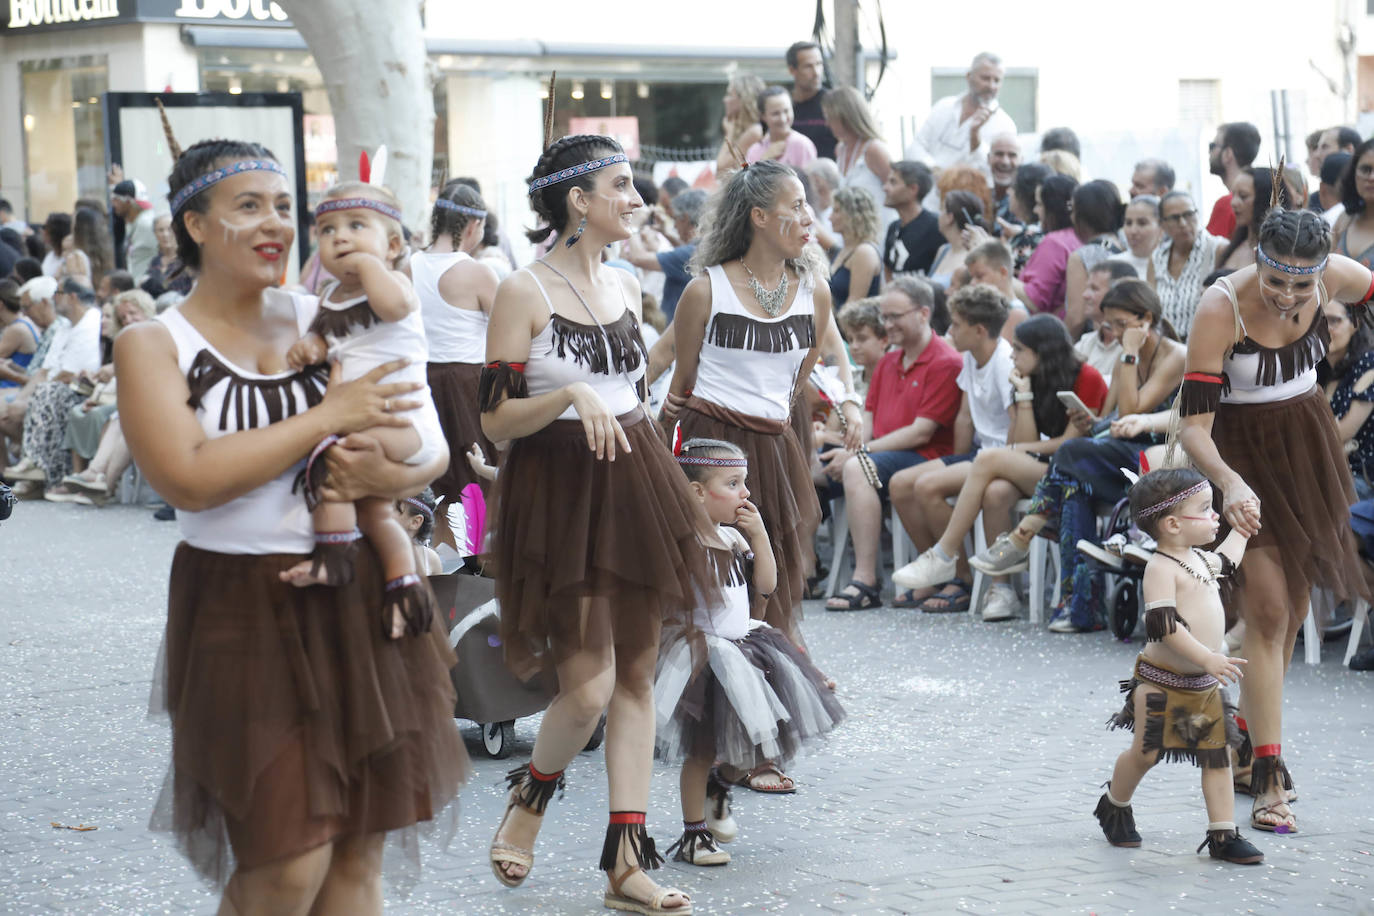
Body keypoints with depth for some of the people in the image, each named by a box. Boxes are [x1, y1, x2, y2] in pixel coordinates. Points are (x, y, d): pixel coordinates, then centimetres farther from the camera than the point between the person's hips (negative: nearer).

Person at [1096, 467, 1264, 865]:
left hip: (1204, 684, 8)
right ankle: (1114, 805, 30)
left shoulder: (1200, 559, 11)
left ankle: (1223, 834, 5)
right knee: (1145, 753, 4)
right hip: (1162, 683, -8)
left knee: (1218, 756, 2)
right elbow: (1164, 624, -27)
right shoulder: (1161, 568, -19)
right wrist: (1208, 658, -33)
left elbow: (1225, 561, 37)